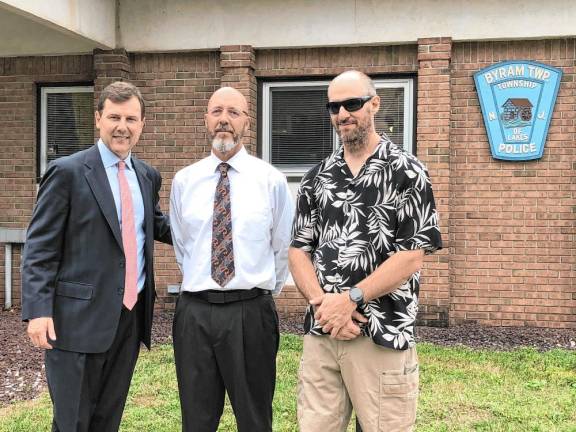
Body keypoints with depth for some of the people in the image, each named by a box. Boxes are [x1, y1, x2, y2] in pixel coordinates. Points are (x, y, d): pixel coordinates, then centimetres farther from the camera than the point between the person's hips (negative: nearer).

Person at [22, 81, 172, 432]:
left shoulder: (149, 176, 10)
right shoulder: (68, 172, -7)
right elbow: (40, 247, -8)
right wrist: (38, 310, -16)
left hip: (131, 316, 6)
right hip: (80, 317, -5)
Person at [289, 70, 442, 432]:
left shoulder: (407, 173, -4)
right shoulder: (316, 178, 10)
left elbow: (412, 257, -10)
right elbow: (299, 250, 7)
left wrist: (349, 299, -15)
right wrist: (322, 302, -10)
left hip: (383, 337, -4)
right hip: (320, 334, 4)